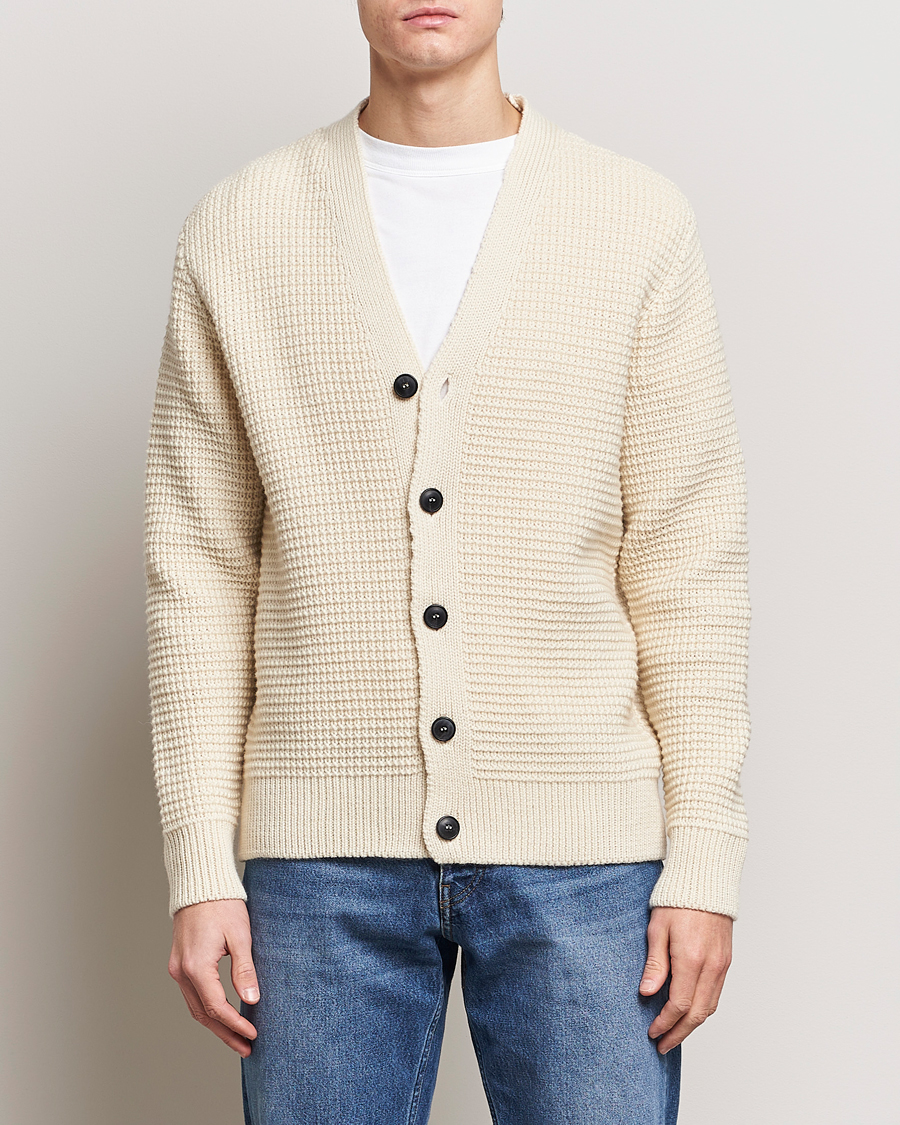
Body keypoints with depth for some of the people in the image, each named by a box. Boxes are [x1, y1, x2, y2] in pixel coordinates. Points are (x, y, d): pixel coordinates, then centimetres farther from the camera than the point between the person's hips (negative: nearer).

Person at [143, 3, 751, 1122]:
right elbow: (199, 566, 5)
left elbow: (688, 562, 1)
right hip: (323, 852, 1)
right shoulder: (235, 232, 4)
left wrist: (705, 856, -3)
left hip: (581, 848, 0)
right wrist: (199, 862, 1)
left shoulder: (638, 222, 2)